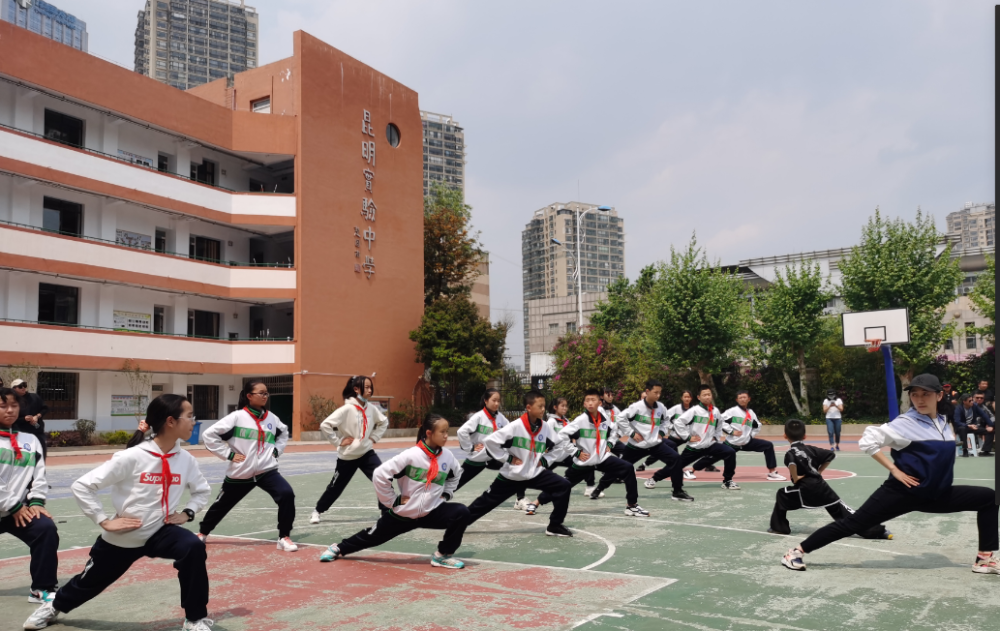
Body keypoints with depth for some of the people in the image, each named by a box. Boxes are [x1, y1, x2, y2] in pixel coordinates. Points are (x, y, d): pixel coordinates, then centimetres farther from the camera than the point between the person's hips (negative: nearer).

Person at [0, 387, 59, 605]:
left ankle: (42, 588, -11)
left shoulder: (30, 440, 10)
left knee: (46, 528, -22)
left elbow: (39, 474, 7)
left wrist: (35, 502, -7)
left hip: (20, 508, 2)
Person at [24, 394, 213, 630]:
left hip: (158, 532, 2)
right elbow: (82, 486, -16)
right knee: (90, 582, 21)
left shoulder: (186, 460, -8)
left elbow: (202, 490, 12)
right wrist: (104, 521, -17)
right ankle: (54, 605, 58)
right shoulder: (131, 458, -22)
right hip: (121, 538, -2)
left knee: (194, 548, -28)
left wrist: (187, 512, -4)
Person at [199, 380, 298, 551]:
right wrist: (228, 454, -11)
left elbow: (284, 433, 25)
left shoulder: (272, 418, 2)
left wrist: (276, 450, 9)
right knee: (222, 504, 19)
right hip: (240, 474, -1)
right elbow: (209, 435, -10)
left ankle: (284, 537, -9)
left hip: (266, 471, 2)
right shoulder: (237, 417, -11)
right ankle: (203, 532, 49)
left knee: (287, 494, -23)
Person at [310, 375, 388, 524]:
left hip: (367, 453, 4)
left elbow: (384, 422, 17)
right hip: (347, 456, -4)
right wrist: (338, 442, -16)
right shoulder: (347, 409, -19)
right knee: (335, 487, 13)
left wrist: (374, 438, 6)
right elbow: (325, 425, -22)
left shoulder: (371, 408, -3)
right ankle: (317, 511, 36)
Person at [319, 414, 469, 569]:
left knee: (461, 513, -19)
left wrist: (446, 495, 8)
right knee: (372, 536, 14)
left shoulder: (447, 456, -6)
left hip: (431, 512, 3)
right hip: (404, 513, -3)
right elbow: (380, 474, -21)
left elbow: (456, 474, 19)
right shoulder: (411, 455, -22)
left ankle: (442, 555, -2)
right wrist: (393, 501, -15)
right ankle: (339, 548, 44)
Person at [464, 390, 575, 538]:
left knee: (563, 486, -13)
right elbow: (489, 441, -18)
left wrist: (544, 460, -1)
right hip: (511, 475, -3)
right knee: (487, 501, 6)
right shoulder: (515, 426, -19)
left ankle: (555, 526, -1)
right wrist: (508, 458, -15)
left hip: (536, 474, 3)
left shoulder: (546, 428, -5)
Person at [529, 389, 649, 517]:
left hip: (603, 458, 3)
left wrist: (609, 444, 6)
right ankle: (536, 503, 26)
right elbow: (562, 435, -15)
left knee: (628, 469, -14)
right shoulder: (581, 420, -15)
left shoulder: (605, 420, -1)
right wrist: (576, 452, -14)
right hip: (583, 462, -3)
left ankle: (632, 506, -3)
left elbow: (614, 432, 23)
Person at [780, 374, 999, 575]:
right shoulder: (905, 424, -14)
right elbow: (867, 441, -19)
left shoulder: (944, 424, 7)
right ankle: (797, 551, -3)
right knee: (854, 524, -9)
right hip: (904, 493, -7)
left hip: (937, 495, 7)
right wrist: (894, 469, -19)